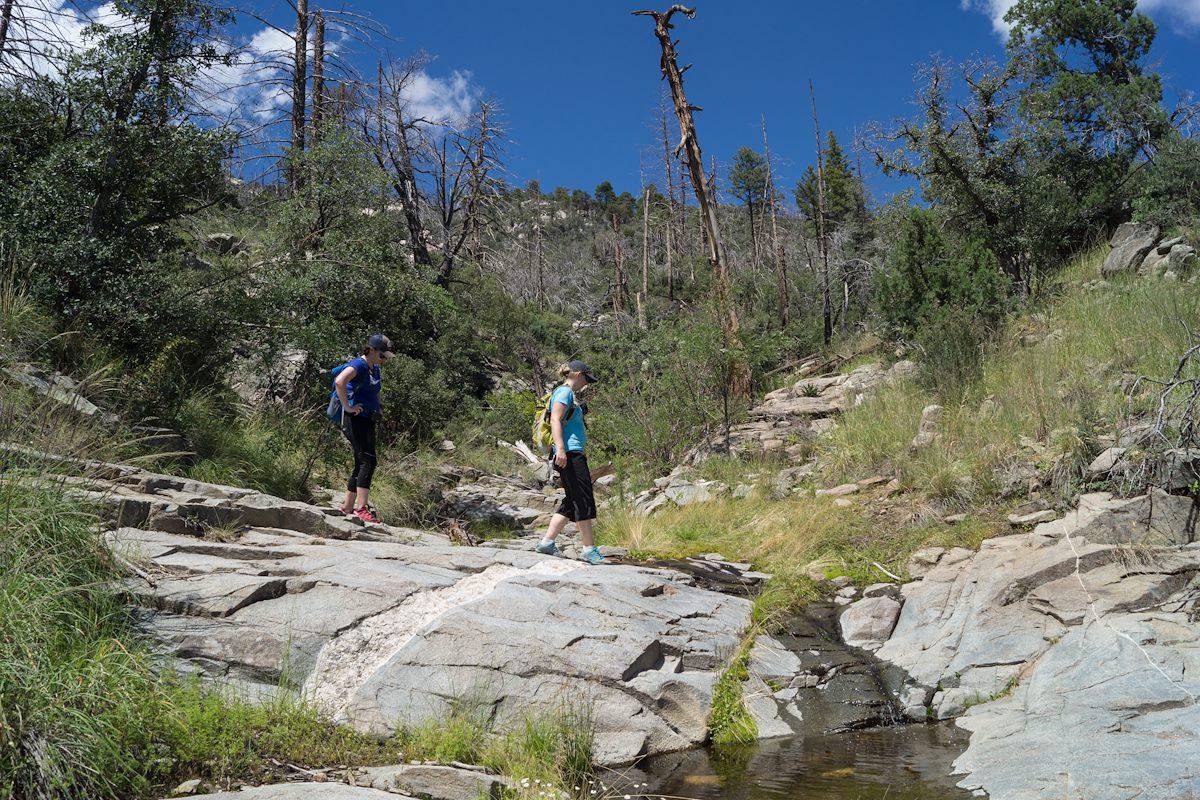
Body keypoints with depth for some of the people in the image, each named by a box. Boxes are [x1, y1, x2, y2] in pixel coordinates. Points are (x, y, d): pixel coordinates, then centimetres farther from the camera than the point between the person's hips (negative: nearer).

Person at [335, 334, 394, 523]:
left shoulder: (375, 368, 15)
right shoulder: (358, 365, -13)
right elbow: (339, 381, -32)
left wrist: (377, 405, 20)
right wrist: (347, 407, -26)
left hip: (368, 420, 10)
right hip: (355, 420, -10)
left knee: (362, 464, 12)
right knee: (368, 461, -18)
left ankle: (347, 507, 21)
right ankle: (361, 508, -20)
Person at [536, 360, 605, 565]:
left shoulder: (569, 394, 25)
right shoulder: (565, 392, -6)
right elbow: (555, 420, -18)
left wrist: (582, 450, 33)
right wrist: (561, 449, -27)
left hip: (573, 454, 11)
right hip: (570, 454, -11)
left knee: (572, 502, 10)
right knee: (584, 501, -9)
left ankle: (547, 542, 9)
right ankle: (589, 549, -6)